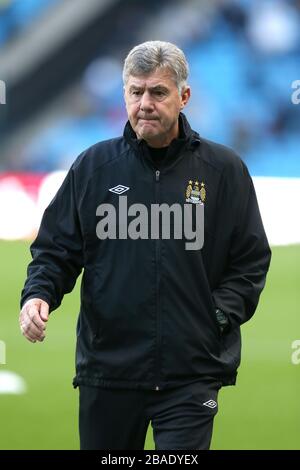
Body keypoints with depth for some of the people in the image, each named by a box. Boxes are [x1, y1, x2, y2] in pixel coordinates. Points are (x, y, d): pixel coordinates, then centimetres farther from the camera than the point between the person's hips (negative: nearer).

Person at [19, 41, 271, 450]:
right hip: (106, 367, 2)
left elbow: (251, 261, 8)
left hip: (190, 374, -2)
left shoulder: (224, 170, 4)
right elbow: (55, 248, 10)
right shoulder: (94, 166, 6)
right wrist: (37, 295, -9)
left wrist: (218, 317, -6)